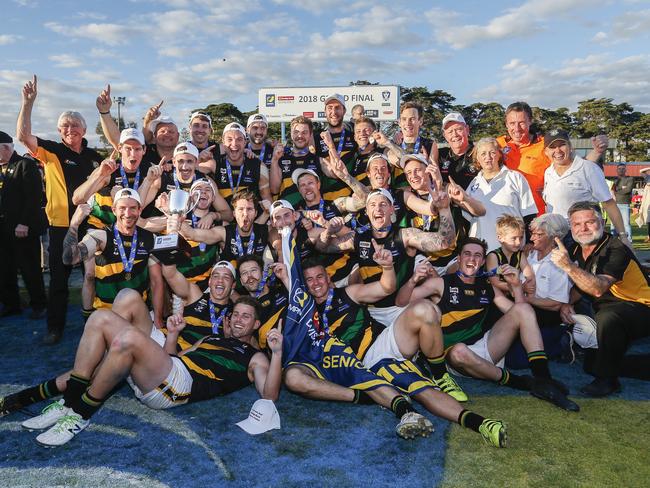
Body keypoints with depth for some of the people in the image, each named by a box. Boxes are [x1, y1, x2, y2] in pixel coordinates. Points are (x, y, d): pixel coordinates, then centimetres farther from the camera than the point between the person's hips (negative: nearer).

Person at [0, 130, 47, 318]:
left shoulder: (26, 164, -6)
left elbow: (34, 196, -14)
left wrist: (24, 223, -18)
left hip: (23, 227, -6)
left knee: (30, 268, 2)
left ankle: (38, 305, 13)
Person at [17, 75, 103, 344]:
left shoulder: (94, 156, 8)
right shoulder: (51, 151, 0)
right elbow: (23, 135, -14)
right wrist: (28, 102, -22)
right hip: (61, 225, -2)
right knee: (59, 278, 6)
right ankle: (55, 327, 17)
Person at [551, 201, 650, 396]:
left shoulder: (616, 250, -24)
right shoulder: (575, 250, -1)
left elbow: (598, 289, -40)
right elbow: (577, 286, 11)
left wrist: (569, 266, -48)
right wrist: (566, 303, -10)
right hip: (605, 312, 9)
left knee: (605, 319, -41)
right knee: (591, 365, 10)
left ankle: (607, 380, -21)